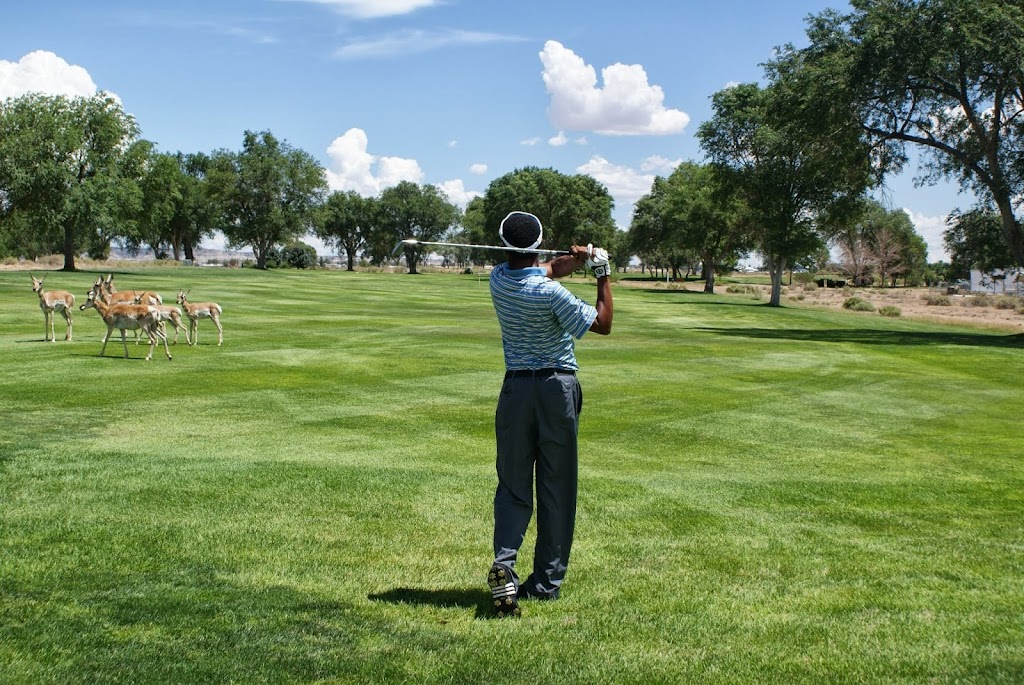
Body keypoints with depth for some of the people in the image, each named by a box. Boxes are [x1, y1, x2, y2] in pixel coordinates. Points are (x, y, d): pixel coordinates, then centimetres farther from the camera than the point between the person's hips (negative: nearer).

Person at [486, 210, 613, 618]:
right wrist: (602, 274, 2)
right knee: (556, 488, 5)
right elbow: (602, 324, -6)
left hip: (516, 388, 4)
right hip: (558, 388, -4)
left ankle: (504, 560, -17)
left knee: (512, 485, 7)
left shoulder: (499, 279, 1)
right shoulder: (551, 293, -16)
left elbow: (547, 270, 18)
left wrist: (578, 259, 1)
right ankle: (547, 580, 8)